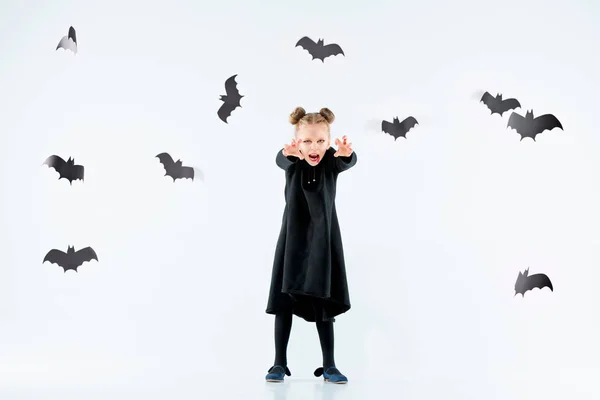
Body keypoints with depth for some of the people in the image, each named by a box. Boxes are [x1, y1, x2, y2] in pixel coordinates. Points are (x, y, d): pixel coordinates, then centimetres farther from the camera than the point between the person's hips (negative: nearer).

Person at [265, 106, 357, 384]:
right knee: (284, 300, 3)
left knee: (323, 302, 4)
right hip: (293, 238, 0)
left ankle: (329, 366, 12)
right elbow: (280, 160, -35)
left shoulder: (331, 161, -10)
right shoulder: (292, 161, -12)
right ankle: (279, 364, 13)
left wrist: (346, 153, -58)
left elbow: (349, 162, -32)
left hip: (323, 239, 0)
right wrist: (289, 152, -60)